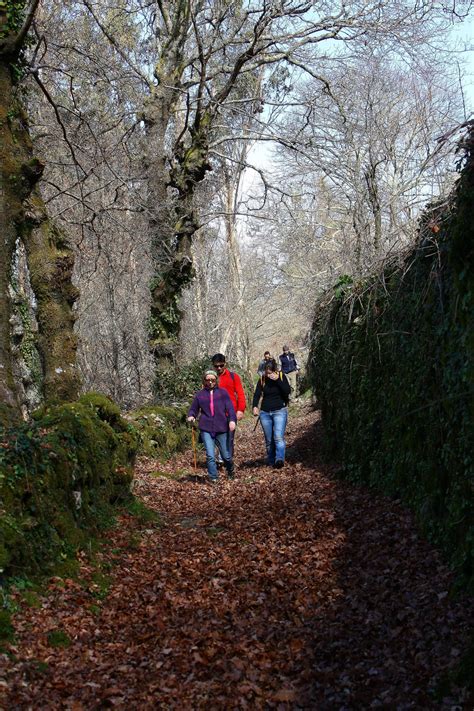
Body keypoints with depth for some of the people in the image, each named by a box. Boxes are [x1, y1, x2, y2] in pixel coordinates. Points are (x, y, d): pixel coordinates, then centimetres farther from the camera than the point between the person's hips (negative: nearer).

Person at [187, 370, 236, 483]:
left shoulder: (222, 392, 6)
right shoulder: (199, 394, 10)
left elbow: (230, 407, -2)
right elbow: (194, 409, 15)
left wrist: (232, 420, -18)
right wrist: (191, 416, -7)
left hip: (221, 428, 0)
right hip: (206, 429, 0)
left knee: (226, 455, 7)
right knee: (210, 455, -8)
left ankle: (230, 472, 36)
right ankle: (213, 478, 3)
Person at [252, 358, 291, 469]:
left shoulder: (281, 376, -3)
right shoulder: (262, 379, 2)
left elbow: (288, 391, -13)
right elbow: (257, 394, -3)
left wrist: (277, 380, -21)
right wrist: (254, 406, -20)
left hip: (280, 411, -3)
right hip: (265, 413, 3)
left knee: (278, 437, -20)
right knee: (269, 440, 6)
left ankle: (280, 459, -31)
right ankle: (271, 462, 14)